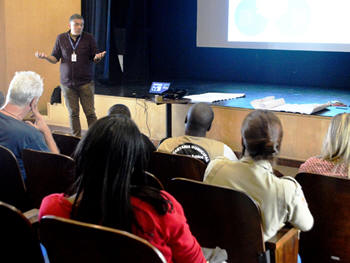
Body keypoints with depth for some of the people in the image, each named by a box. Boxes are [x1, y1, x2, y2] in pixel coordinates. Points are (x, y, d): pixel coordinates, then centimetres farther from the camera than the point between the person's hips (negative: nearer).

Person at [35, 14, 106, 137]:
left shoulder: (89, 38, -1)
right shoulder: (61, 38, 3)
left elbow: (94, 58, 3)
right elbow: (55, 58, 7)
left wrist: (98, 57, -20)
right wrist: (45, 57, -13)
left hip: (85, 82, -2)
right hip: (67, 83, 2)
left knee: (90, 112, -2)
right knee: (73, 113, 7)